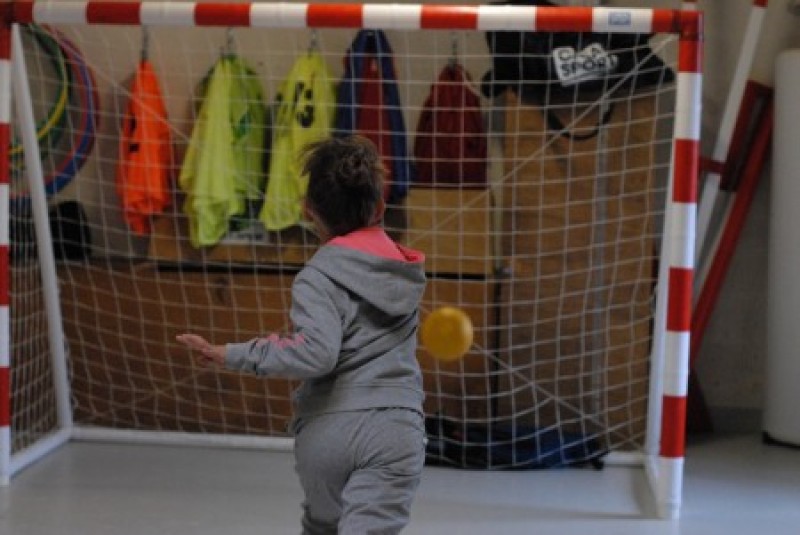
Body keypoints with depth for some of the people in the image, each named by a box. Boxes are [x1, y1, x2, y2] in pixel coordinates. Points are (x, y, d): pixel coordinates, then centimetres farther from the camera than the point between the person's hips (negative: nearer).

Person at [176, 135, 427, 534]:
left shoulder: (319, 275, -7)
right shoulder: (405, 270, 13)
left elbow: (316, 354, -21)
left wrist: (233, 355, -16)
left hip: (327, 429, -2)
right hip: (394, 429, 2)